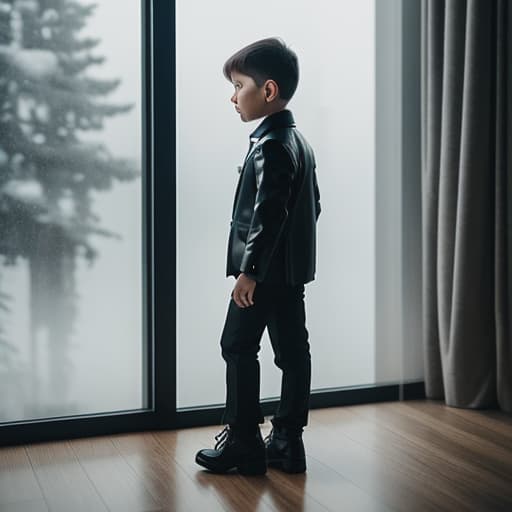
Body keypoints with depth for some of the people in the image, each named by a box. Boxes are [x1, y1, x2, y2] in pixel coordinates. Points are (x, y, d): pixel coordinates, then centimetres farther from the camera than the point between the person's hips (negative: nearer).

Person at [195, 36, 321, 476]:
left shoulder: (269, 146, -16)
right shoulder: (300, 142, 14)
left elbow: (267, 213, -22)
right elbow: (313, 205, 18)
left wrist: (250, 269, -20)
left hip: (265, 271, -9)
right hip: (296, 269, 9)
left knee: (238, 346, 1)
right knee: (293, 350, 9)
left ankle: (243, 441, 8)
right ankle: (287, 441, 18)